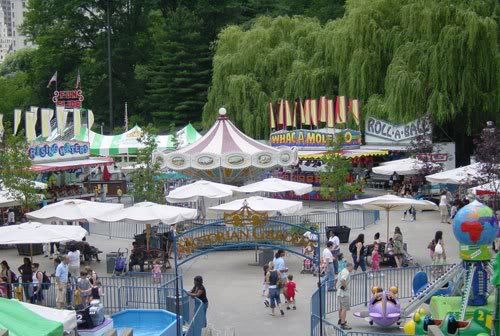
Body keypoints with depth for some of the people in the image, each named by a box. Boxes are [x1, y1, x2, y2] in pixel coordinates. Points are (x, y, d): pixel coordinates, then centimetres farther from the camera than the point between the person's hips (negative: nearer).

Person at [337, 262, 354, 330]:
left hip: (339, 292, 11)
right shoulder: (346, 272, -17)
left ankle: (340, 320, 41)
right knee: (344, 308, -11)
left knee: (341, 307, 25)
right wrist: (344, 286, -21)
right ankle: (343, 324, -15)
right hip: (344, 293, -11)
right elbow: (342, 280, -35)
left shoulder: (342, 271, 15)